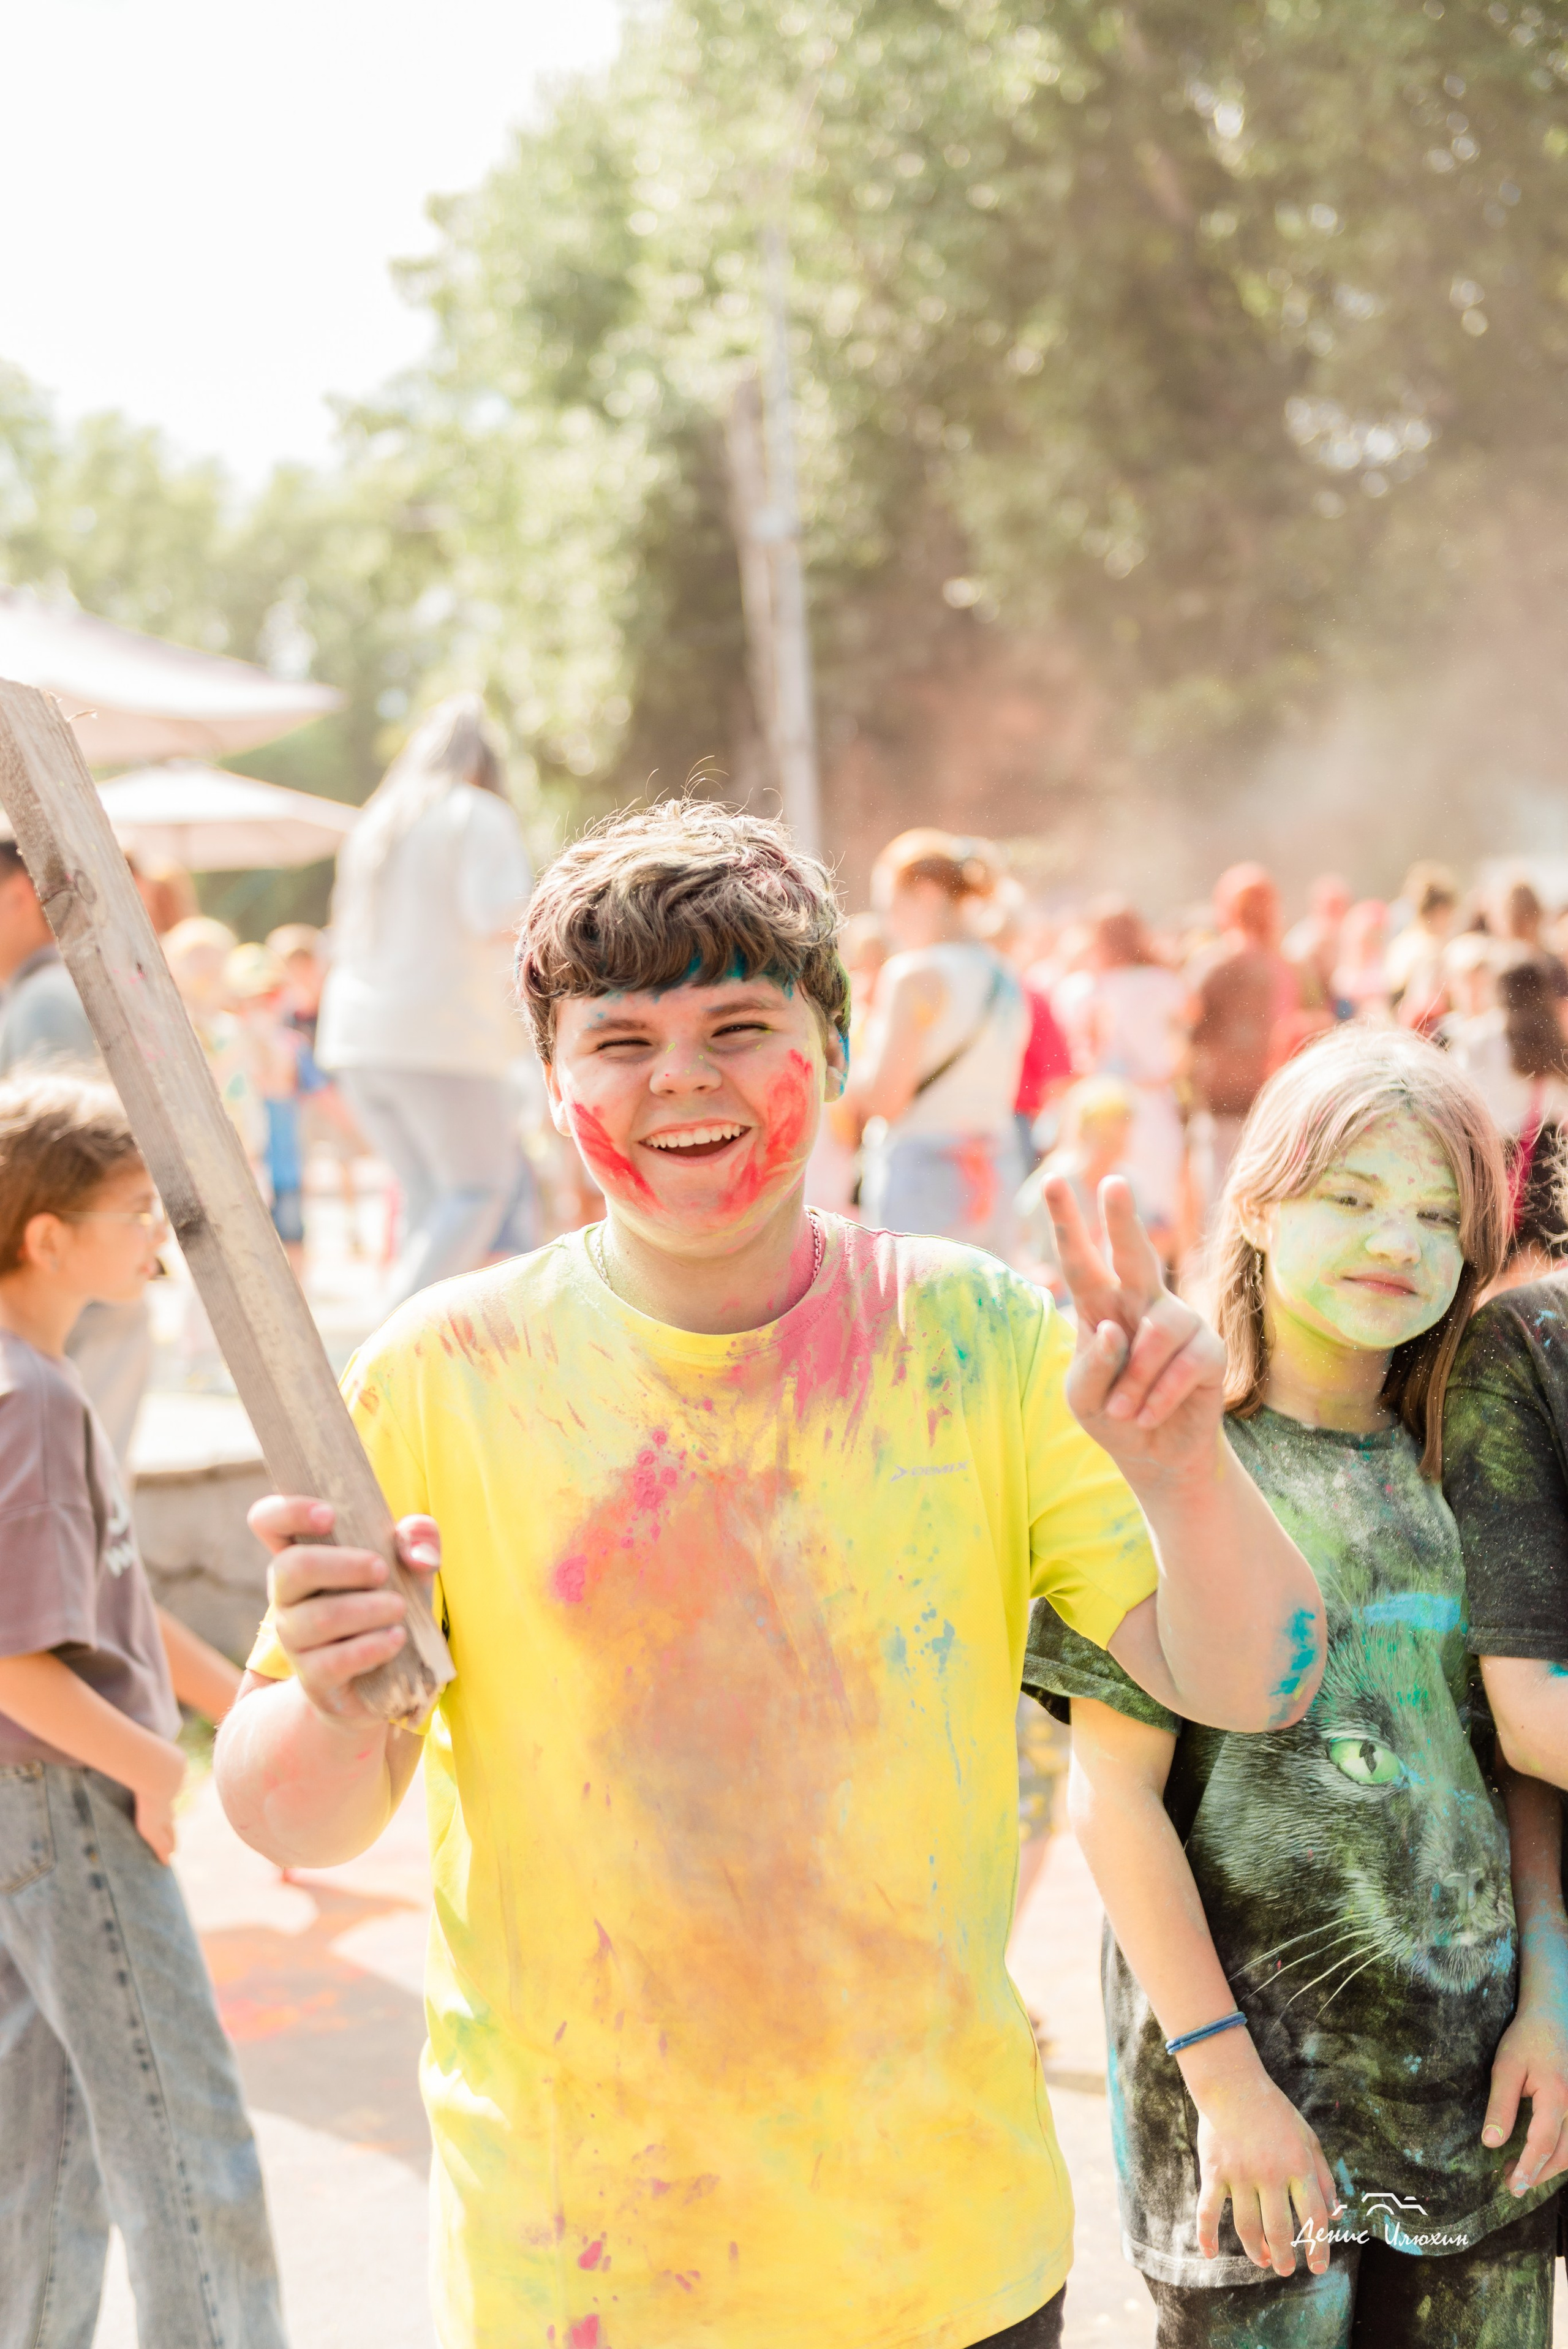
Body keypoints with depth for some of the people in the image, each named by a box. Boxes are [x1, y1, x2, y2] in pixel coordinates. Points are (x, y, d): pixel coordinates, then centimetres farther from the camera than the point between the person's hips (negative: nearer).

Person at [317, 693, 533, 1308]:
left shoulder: (373, 824, 19)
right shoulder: (480, 816, -2)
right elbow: (496, 914, -15)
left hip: (356, 1035, 7)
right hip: (439, 1036, -7)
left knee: (426, 1192, 13)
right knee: (479, 1188, -2)